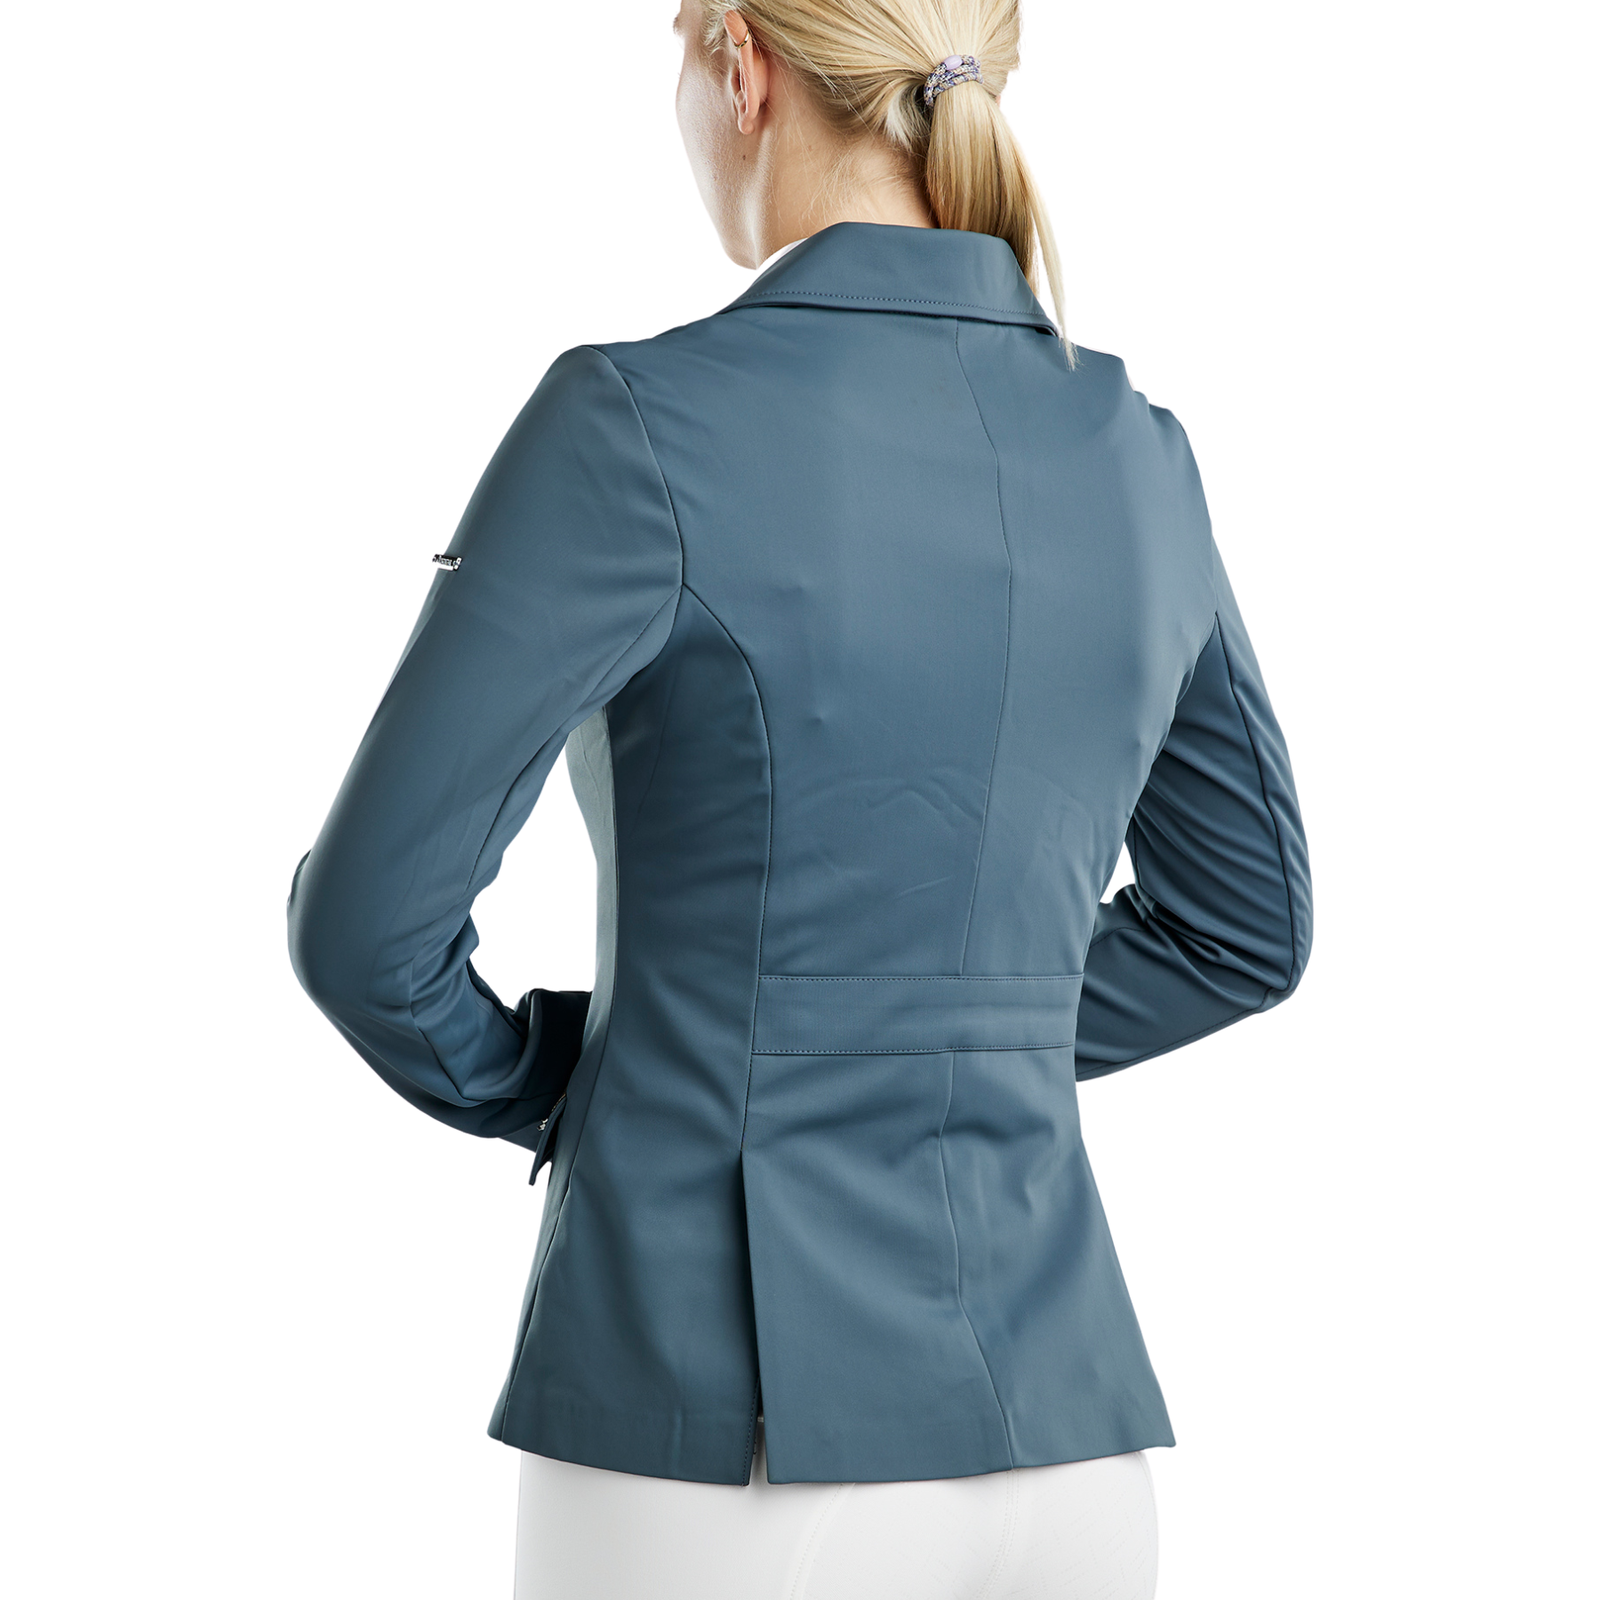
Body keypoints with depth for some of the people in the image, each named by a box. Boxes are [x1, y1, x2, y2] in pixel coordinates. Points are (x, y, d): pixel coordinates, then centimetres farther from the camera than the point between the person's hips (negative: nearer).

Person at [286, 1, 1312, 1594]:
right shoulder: (1139, 457, 5)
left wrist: (540, 1084, 8)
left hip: (726, 1451, -5)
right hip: (1062, 1434, 5)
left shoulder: (643, 424, -14)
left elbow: (371, 918, -11)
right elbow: (1242, 923, 17)